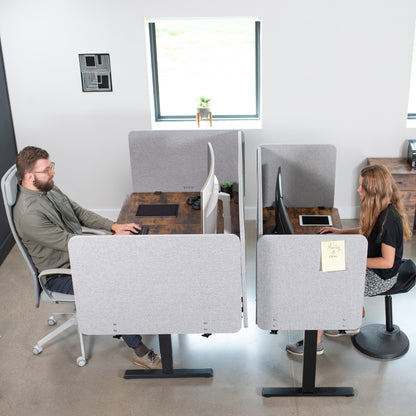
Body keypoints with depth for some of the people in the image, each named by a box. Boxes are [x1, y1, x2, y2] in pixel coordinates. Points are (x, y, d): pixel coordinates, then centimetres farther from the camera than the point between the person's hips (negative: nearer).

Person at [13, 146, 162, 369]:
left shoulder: (49, 189, 2)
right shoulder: (28, 214, -28)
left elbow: (80, 213, 10)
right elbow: (68, 242, -27)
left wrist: (114, 226, -4)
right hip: (61, 275, -9)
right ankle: (139, 351, -11)